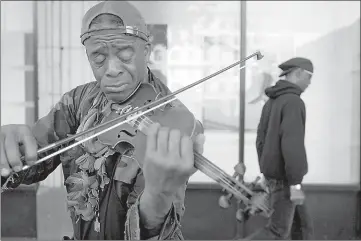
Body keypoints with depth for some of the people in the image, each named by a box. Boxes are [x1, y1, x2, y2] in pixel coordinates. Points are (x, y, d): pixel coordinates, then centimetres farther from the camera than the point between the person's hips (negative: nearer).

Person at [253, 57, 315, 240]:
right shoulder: (293, 101, -20)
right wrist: (296, 184, -27)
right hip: (284, 177, -9)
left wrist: (266, 173, 22)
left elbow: (262, 140, 15)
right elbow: (291, 144, -29)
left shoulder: (271, 102, 11)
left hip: (273, 173, 10)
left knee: (303, 224, 17)